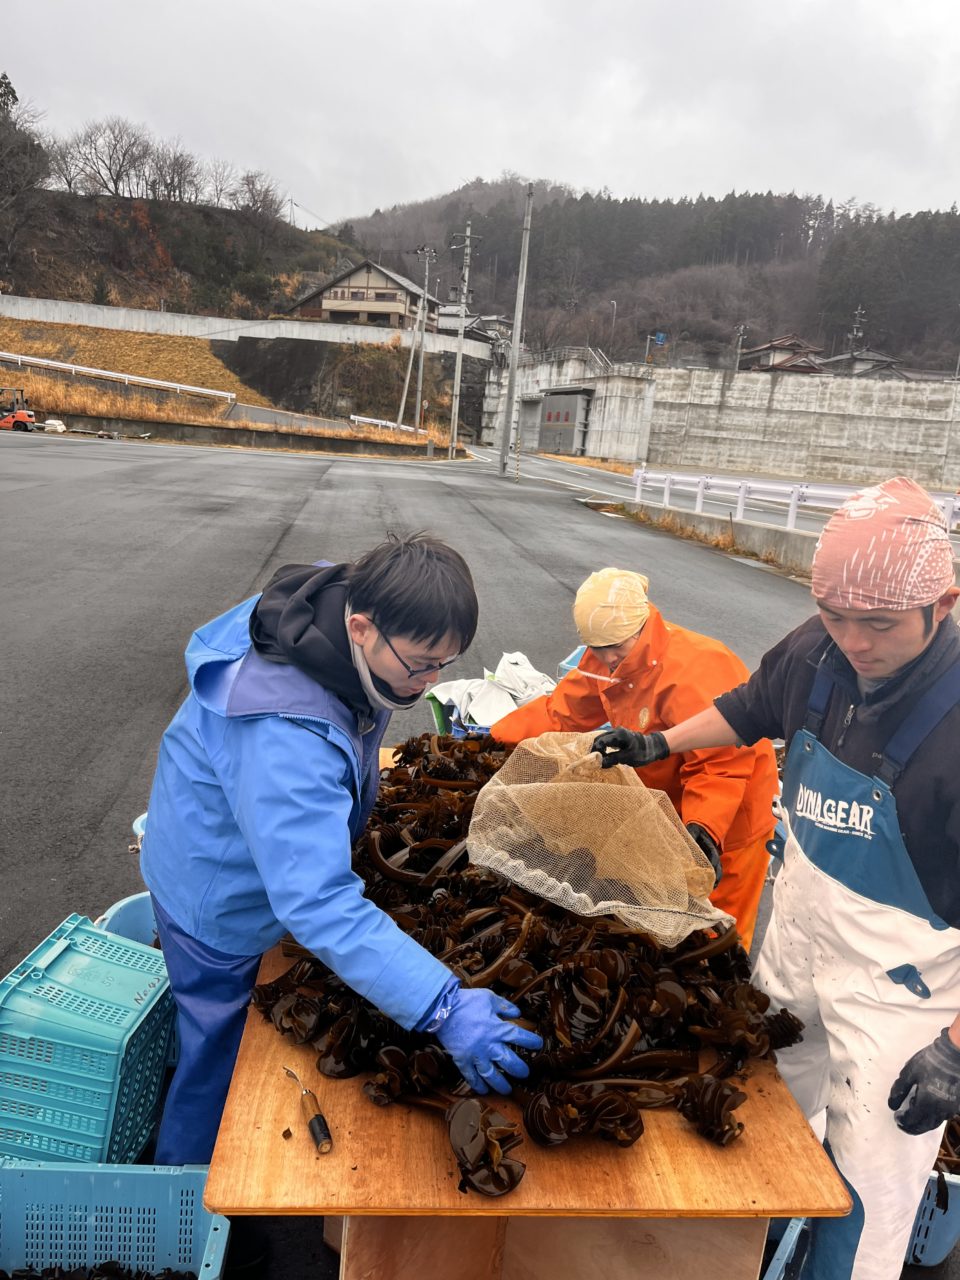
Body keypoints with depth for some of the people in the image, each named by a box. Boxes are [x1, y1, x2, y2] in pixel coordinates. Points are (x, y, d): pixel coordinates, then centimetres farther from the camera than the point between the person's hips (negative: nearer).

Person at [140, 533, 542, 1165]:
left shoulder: (343, 599, -18)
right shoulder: (282, 737, -45)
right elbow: (320, 901, -47)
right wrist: (443, 1006, -48)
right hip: (221, 899, -8)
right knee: (221, 1055, 13)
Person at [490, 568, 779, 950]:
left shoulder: (696, 672, -34)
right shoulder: (607, 662, -9)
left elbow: (721, 764, -35)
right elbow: (561, 711, -7)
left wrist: (704, 829, -47)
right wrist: (493, 736, -15)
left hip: (725, 816, -7)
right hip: (668, 806, 7)